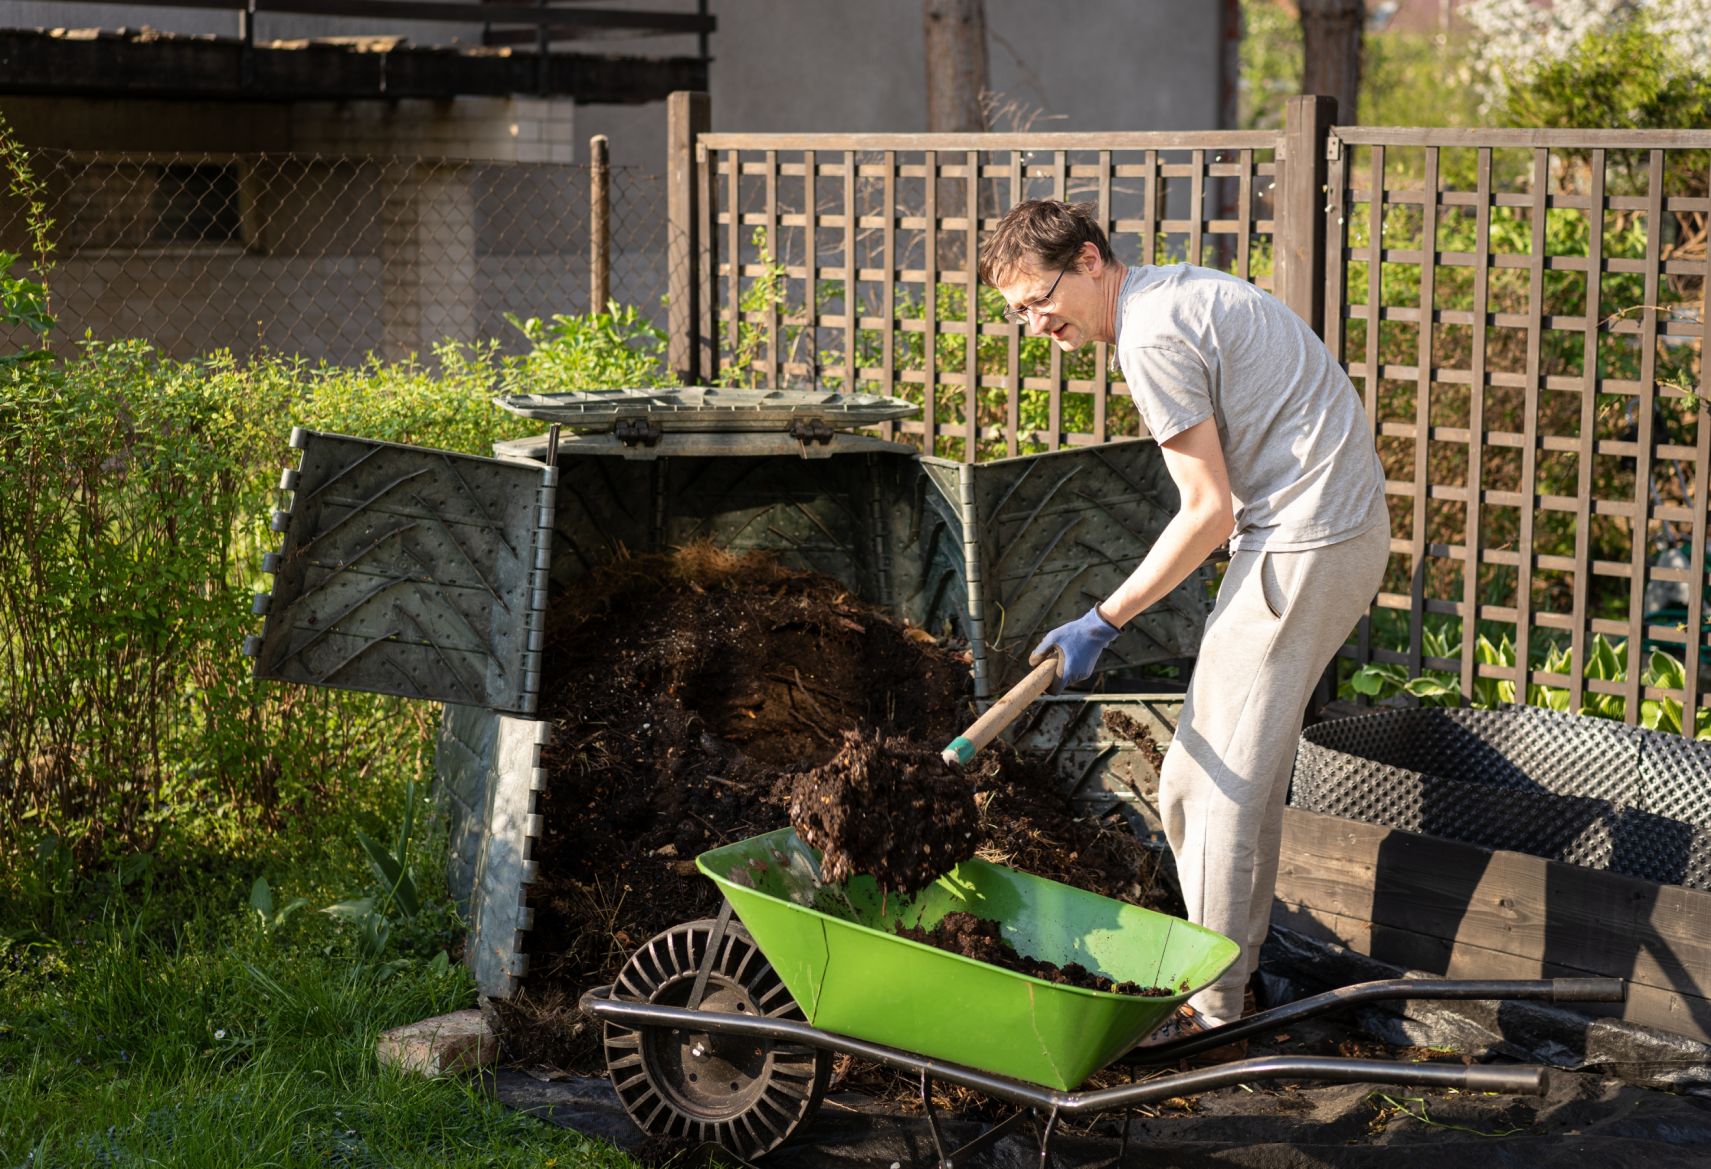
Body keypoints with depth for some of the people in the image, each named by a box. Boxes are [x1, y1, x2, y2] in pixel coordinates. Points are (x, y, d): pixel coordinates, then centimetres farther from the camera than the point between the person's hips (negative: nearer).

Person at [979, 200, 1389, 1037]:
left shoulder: (1151, 338, -18)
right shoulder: (1175, 292, 13)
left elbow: (1209, 511, -18)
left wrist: (1102, 623, -14)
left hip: (1301, 542, -10)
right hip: (1342, 527, 10)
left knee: (1226, 771, -6)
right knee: (1245, 757, 16)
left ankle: (1209, 1000, 0)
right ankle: (1235, 946, 25)